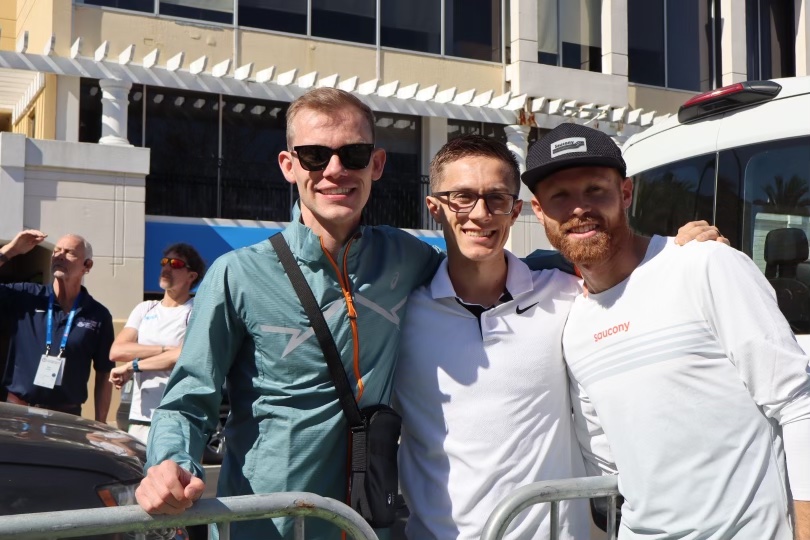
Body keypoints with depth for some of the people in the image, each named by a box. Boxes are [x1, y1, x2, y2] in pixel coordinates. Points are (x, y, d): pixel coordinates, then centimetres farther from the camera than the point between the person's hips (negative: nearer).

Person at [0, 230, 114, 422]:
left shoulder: (98, 316, 0)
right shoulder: (24, 296, 1)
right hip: (17, 409, 1)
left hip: (66, 415, 0)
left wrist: (99, 425, -1)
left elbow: (103, 375, 3)